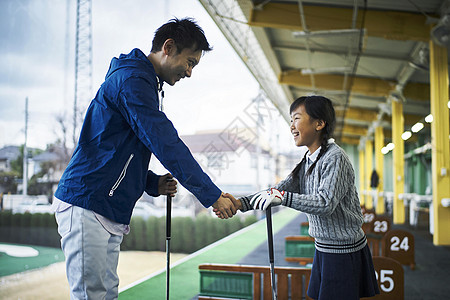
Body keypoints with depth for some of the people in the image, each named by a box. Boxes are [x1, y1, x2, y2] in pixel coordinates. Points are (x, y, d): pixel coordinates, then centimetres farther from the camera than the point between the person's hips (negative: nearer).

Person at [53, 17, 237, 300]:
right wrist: (212, 195, -18)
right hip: (87, 204, -10)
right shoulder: (132, 79, -12)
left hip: (109, 212, 10)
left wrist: (154, 183, 8)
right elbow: (166, 143, -21)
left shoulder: (145, 83, 20)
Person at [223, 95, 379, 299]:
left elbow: (325, 203, -28)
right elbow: (278, 190, 2)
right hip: (323, 249, 8)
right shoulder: (307, 162, 9)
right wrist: (240, 203, -10)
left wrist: (282, 197, -32)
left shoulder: (335, 157, -17)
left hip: (345, 252, -8)